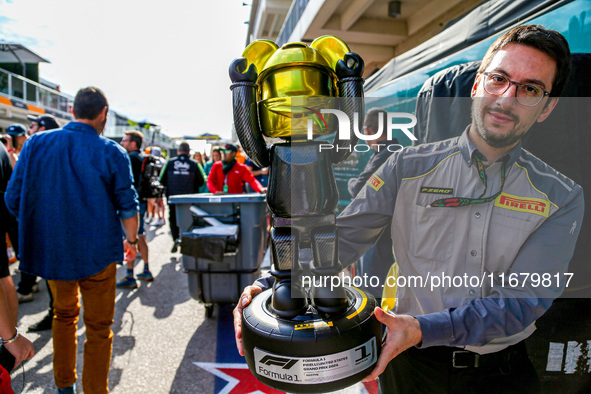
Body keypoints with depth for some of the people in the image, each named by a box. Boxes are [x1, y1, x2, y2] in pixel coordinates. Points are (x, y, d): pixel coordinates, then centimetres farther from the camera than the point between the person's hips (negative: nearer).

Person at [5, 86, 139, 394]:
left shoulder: (36, 144, -3)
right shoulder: (112, 152, -10)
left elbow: (13, 199, 0)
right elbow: (128, 206, -6)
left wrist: (42, 226, 17)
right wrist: (132, 240, 9)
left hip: (51, 250, 4)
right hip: (98, 251, -4)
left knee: (64, 313, 25)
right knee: (98, 327, 10)